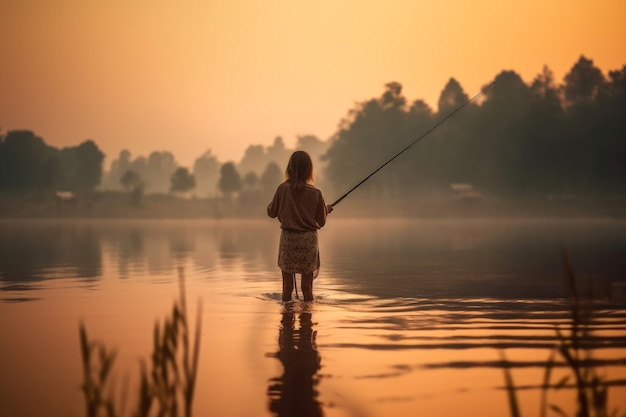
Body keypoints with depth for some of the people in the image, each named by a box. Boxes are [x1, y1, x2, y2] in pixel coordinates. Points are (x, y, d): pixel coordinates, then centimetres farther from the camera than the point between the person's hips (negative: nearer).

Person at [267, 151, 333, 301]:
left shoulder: (283, 189, -7)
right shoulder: (316, 193, -7)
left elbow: (272, 212, 4)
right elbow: (321, 222, 1)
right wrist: (327, 209, 20)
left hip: (288, 239, 1)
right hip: (309, 240, 0)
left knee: (287, 286, 8)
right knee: (307, 287, 6)